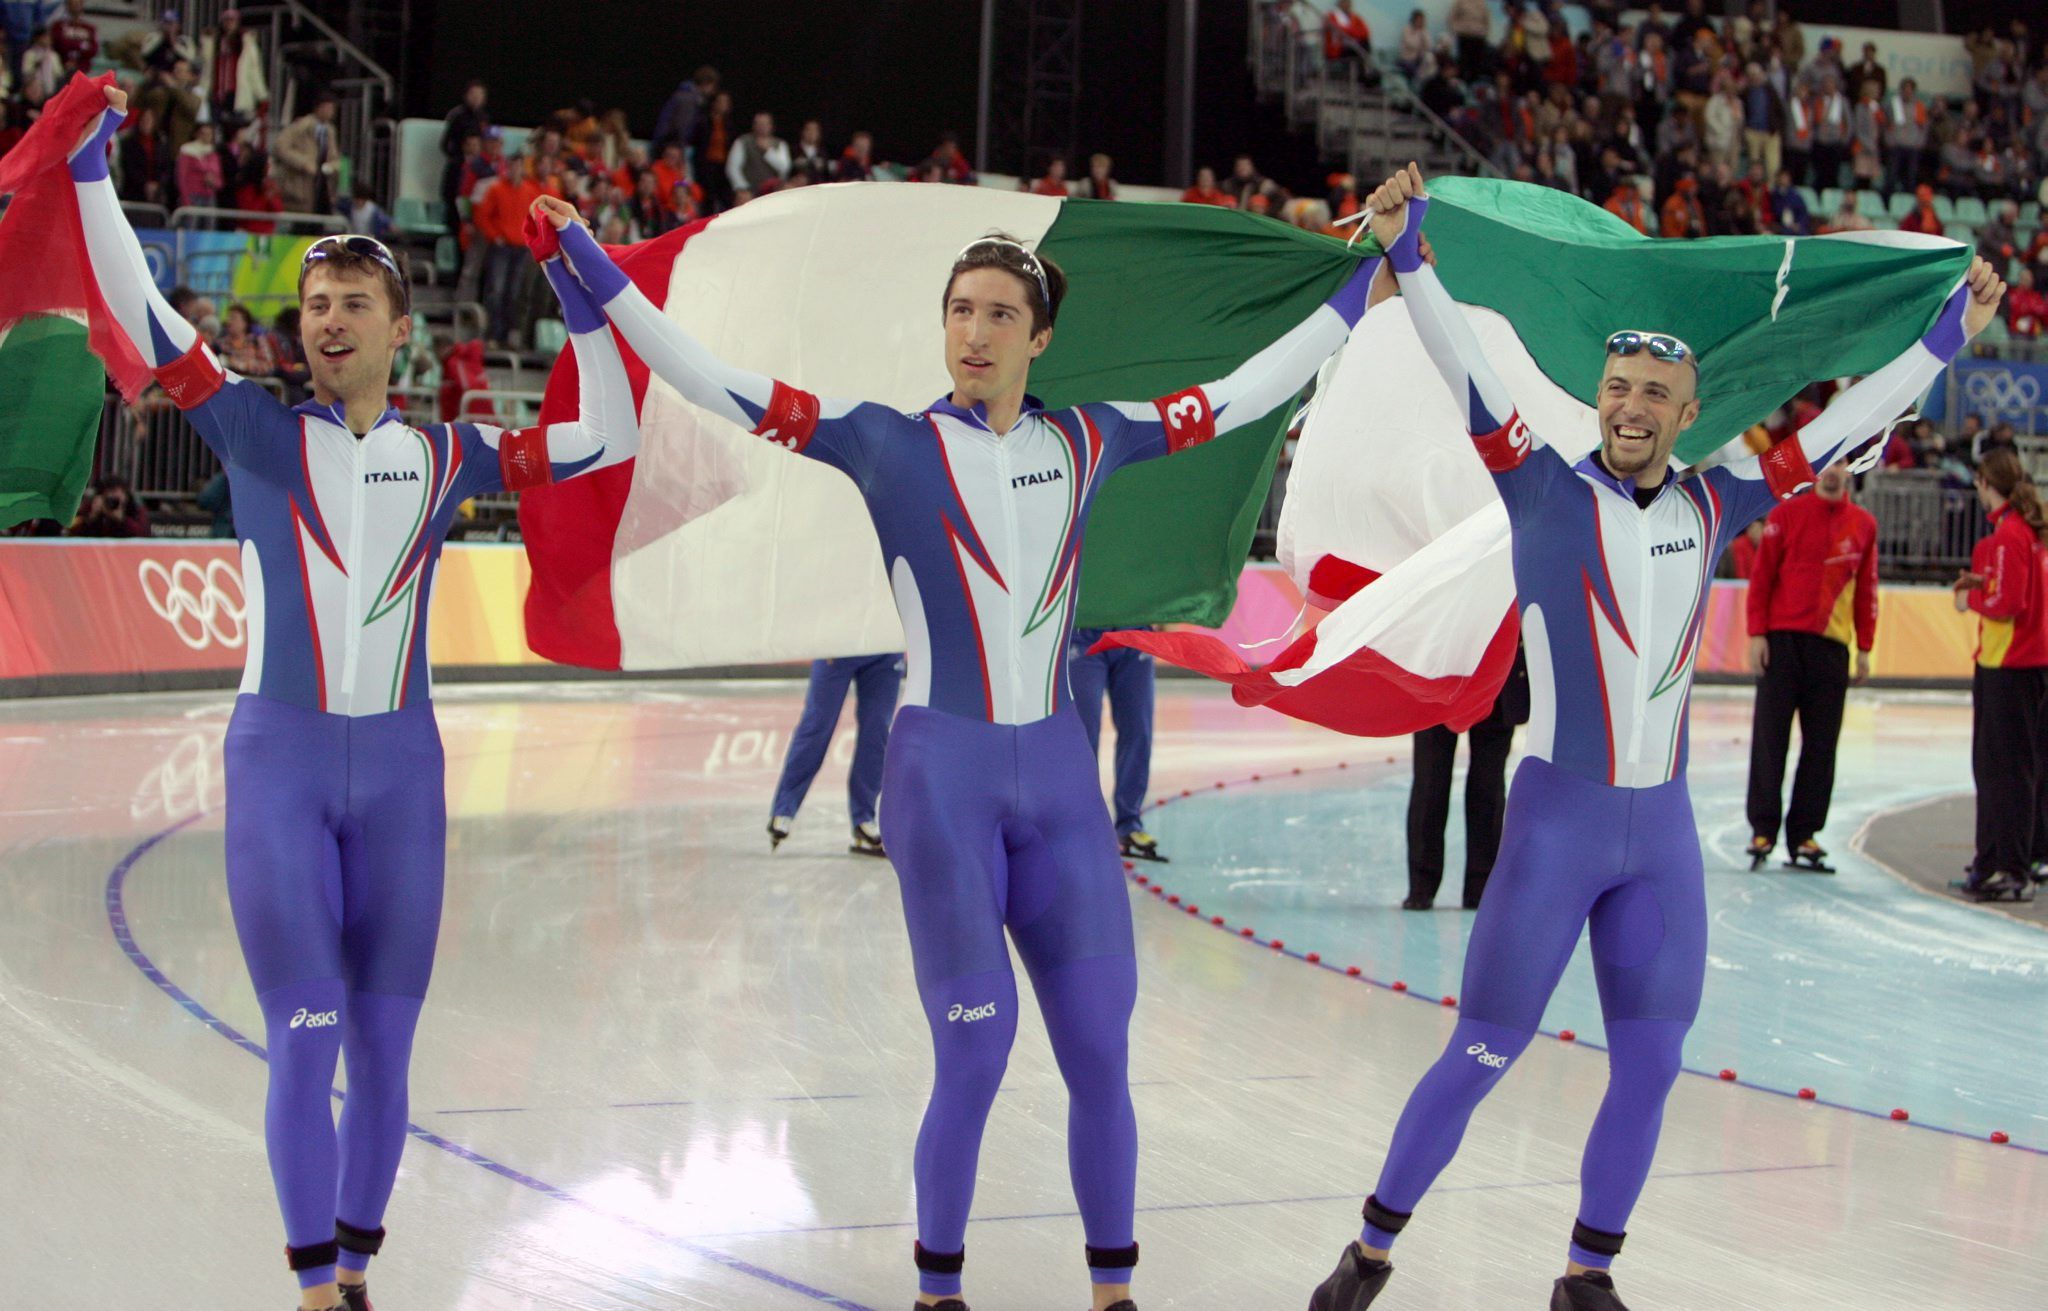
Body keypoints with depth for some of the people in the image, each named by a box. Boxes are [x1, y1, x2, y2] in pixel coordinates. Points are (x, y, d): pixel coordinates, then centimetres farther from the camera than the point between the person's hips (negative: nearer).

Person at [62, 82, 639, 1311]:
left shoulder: (447, 457, 7)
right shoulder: (261, 434, 1)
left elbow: (610, 438, 10)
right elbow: (143, 315, -5)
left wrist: (589, 316, 0)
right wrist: (94, 179, -9)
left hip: (401, 770, 2)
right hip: (280, 764, -2)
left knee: (383, 1046, 6)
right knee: (305, 1042, -7)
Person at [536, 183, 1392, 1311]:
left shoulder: (1086, 443, 9)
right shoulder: (888, 443, -1)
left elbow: (1250, 389, 16)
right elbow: (712, 381, -6)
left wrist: (1362, 280, 19)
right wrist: (599, 274, -11)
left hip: (1058, 777, 4)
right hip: (942, 779, -3)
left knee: (1100, 1056, 2)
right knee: (975, 1055, -8)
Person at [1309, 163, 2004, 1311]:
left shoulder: (1712, 508, 5)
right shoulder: (1547, 490, -6)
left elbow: (1841, 428, 13)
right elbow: (1467, 369, -16)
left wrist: (1949, 337, 17)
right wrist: (1407, 255, -27)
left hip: (1664, 831, 5)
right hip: (1556, 823, -4)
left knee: (1649, 1068, 7)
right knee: (1480, 1058, -1)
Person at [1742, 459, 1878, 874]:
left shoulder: (1864, 524, 9)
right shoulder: (1786, 514, 2)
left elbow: (1867, 589, 11)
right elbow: (1761, 574, 1)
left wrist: (1864, 647, 8)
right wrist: (1757, 633, -6)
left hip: (1832, 645, 2)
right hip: (1784, 638, -2)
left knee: (1821, 745, 2)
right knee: (1770, 738, -3)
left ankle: (1803, 835, 7)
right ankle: (1763, 830, 2)